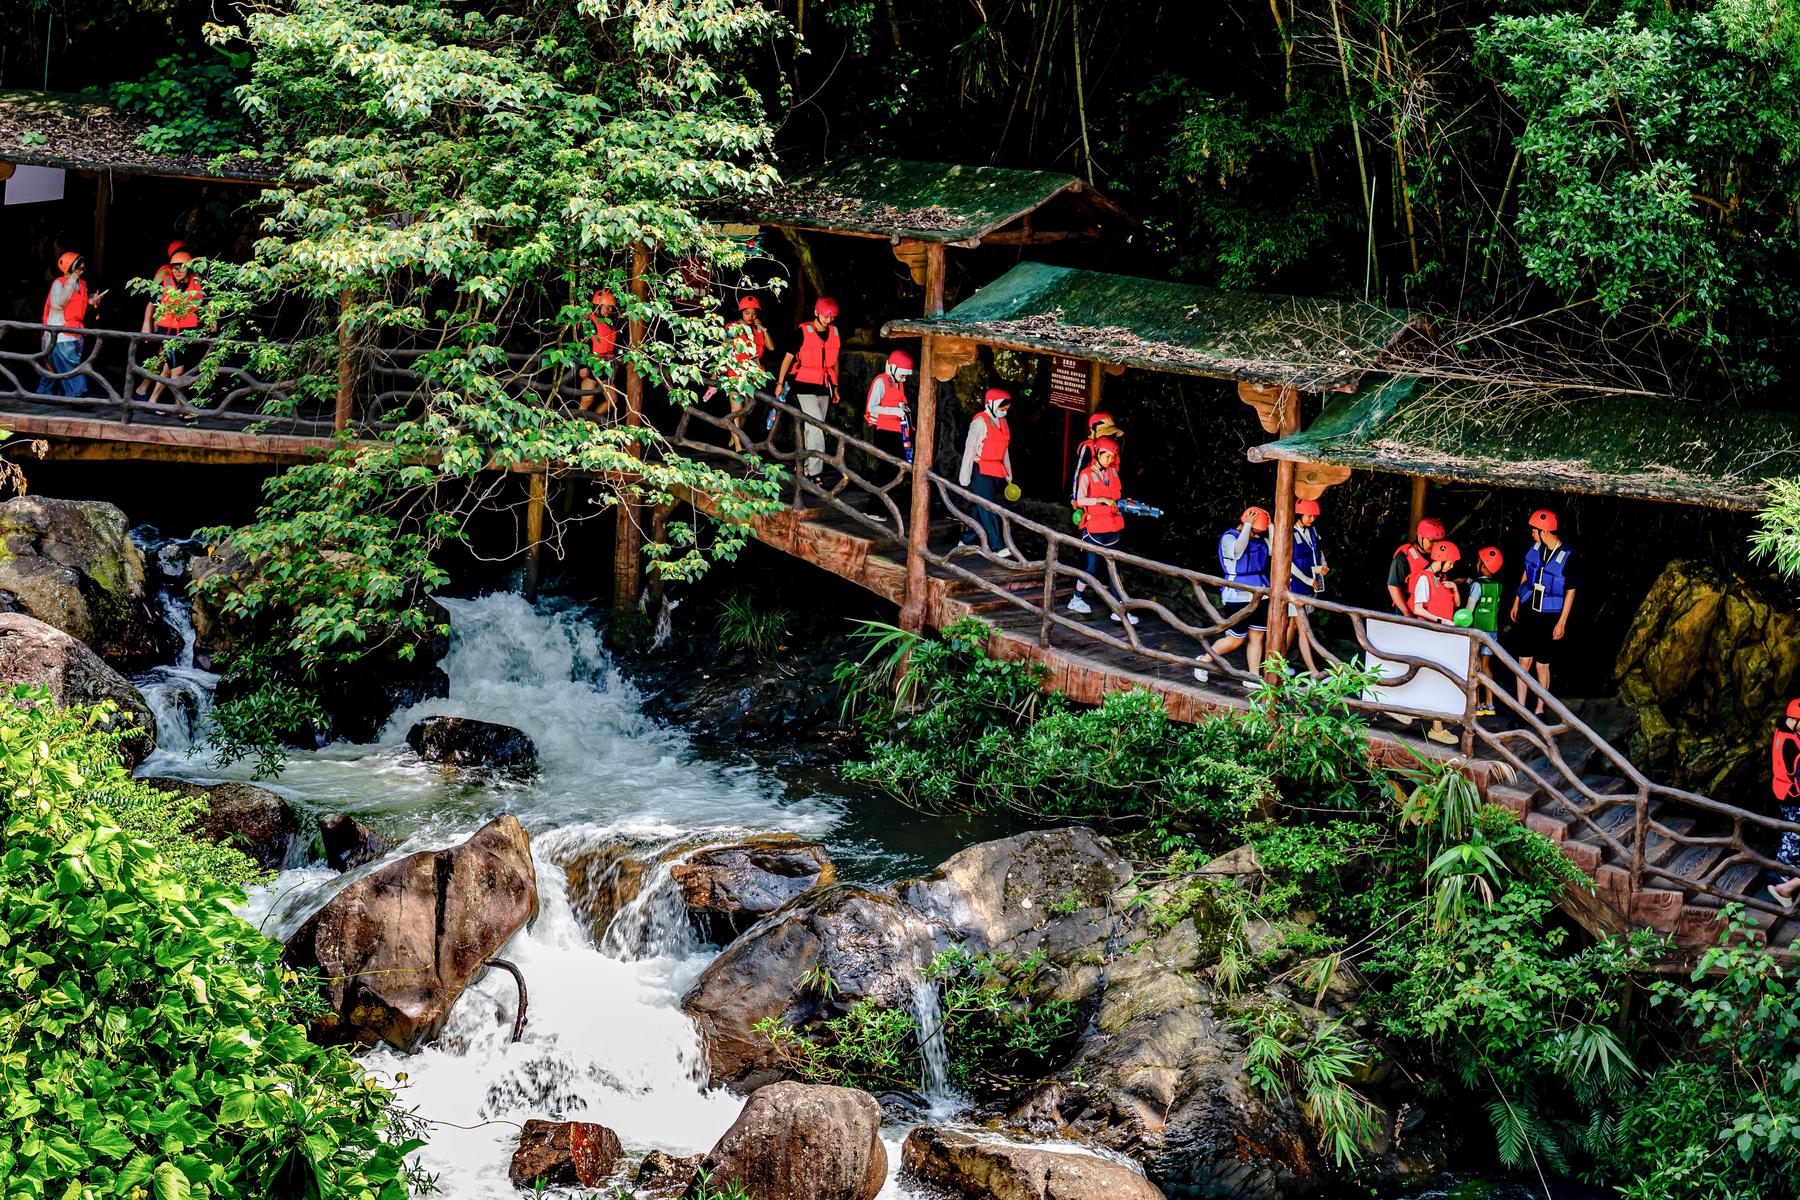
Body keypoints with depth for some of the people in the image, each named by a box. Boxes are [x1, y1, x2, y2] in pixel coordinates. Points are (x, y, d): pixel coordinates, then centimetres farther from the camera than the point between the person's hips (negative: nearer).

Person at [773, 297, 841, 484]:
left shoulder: (834, 332, 8)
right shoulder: (804, 332, -9)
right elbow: (788, 357, -3)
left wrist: (835, 387, 20)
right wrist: (780, 383, -3)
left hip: (824, 387, 5)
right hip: (805, 386, -5)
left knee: (813, 428, 9)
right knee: (817, 427, -15)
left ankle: (805, 466, 18)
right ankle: (814, 471, -15)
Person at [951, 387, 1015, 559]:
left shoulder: (1002, 422, 13)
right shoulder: (980, 422, -12)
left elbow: (1004, 450, 19)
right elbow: (970, 448, -14)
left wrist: (1008, 474, 19)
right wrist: (965, 475, -17)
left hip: (995, 472, 8)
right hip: (980, 471, -8)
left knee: (982, 508, 11)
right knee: (988, 509, -11)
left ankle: (968, 540, 21)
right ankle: (997, 547, -16)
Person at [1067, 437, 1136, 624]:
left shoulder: (1113, 472, 8)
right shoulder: (1087, 475, -10)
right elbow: (1080, 500, -22)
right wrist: (1101, 500, -30)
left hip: (1112, 527, 6)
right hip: (1094, 527, -6)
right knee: (1092, 567, -3)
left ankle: (1118, 610, 4)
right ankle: (1076, 600, 18)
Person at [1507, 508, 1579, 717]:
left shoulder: (1568, 557, -16)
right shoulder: (1535, 547, -1)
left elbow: (1570, 592, -10)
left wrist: (1562, 622, -10)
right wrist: (1516, 603, 17)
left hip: (1548, 618, -4)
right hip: (1527, 612, 4)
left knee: (1542, 666, 5)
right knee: (1524, 661, 6)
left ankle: (1539, 711, 17)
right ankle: (1521, 709, 12)